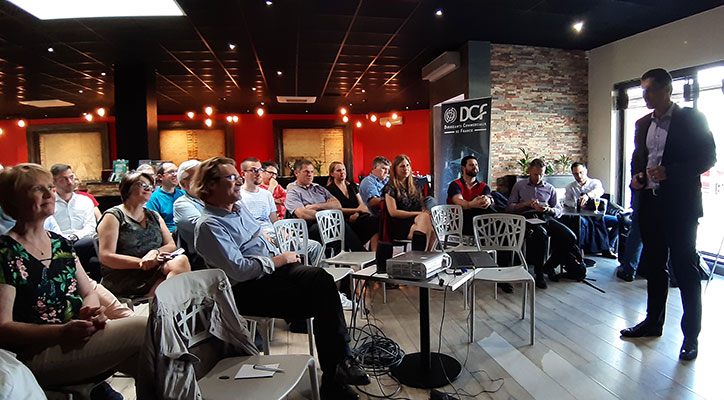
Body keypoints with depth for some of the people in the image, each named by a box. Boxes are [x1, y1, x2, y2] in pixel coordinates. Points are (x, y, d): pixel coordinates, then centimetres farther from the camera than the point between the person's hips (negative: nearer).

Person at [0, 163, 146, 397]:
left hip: (79, 337, 6)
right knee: (144, 329, -24)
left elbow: (89, 292, 17)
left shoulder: (61, 243, 14)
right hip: (38, 354, -6)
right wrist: (63, 332, -24)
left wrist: (91, 312, -7)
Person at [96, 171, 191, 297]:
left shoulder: (154, 216, 23)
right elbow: (106, 257, -6)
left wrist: (156, 252, -10)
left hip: (155, 270, 6)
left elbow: (171, 245, 14)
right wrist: (142, 263, -16)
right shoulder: (113, 216, 5)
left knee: (181, 260, -30)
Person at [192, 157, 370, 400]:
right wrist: (278, 261, -11)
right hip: (248, 290, -8)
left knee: (322, 279, -19)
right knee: (322, 299, -22)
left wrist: (281, 256, 9)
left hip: (273, 268, 8)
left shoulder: (239, 206, 15)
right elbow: (238, 270, -21)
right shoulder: (209, 225, -12)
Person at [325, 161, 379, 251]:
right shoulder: (330, 189, 5)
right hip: (346, 221, -6)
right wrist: (357, 210, -12)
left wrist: (357, 214, -7)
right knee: (376, 223, -31)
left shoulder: (352, 185, 24)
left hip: (359, 216, 6)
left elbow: (361, 203, 16)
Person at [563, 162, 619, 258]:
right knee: (582, 221, -37)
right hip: (581, 215, -1)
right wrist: (577, 203, -19)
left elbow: (599, 191, -15)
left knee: (617, 221, -21)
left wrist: (587, 195, -38)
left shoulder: (595, 182, 8)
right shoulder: (570, 187, 14)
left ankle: (607, 248, -7)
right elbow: (566, 201, 4)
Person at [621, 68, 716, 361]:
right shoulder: (643, 124, 13)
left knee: (685, 270, 0)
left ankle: (691, 335, 12)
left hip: (681, 205, -6)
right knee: (654, 267, 14)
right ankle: (653, 322, 28)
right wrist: (636, 177, 1)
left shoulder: (691, 119, -4)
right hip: (650, 203, 6)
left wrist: (670, 172, -19)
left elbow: (707, 158, -7)